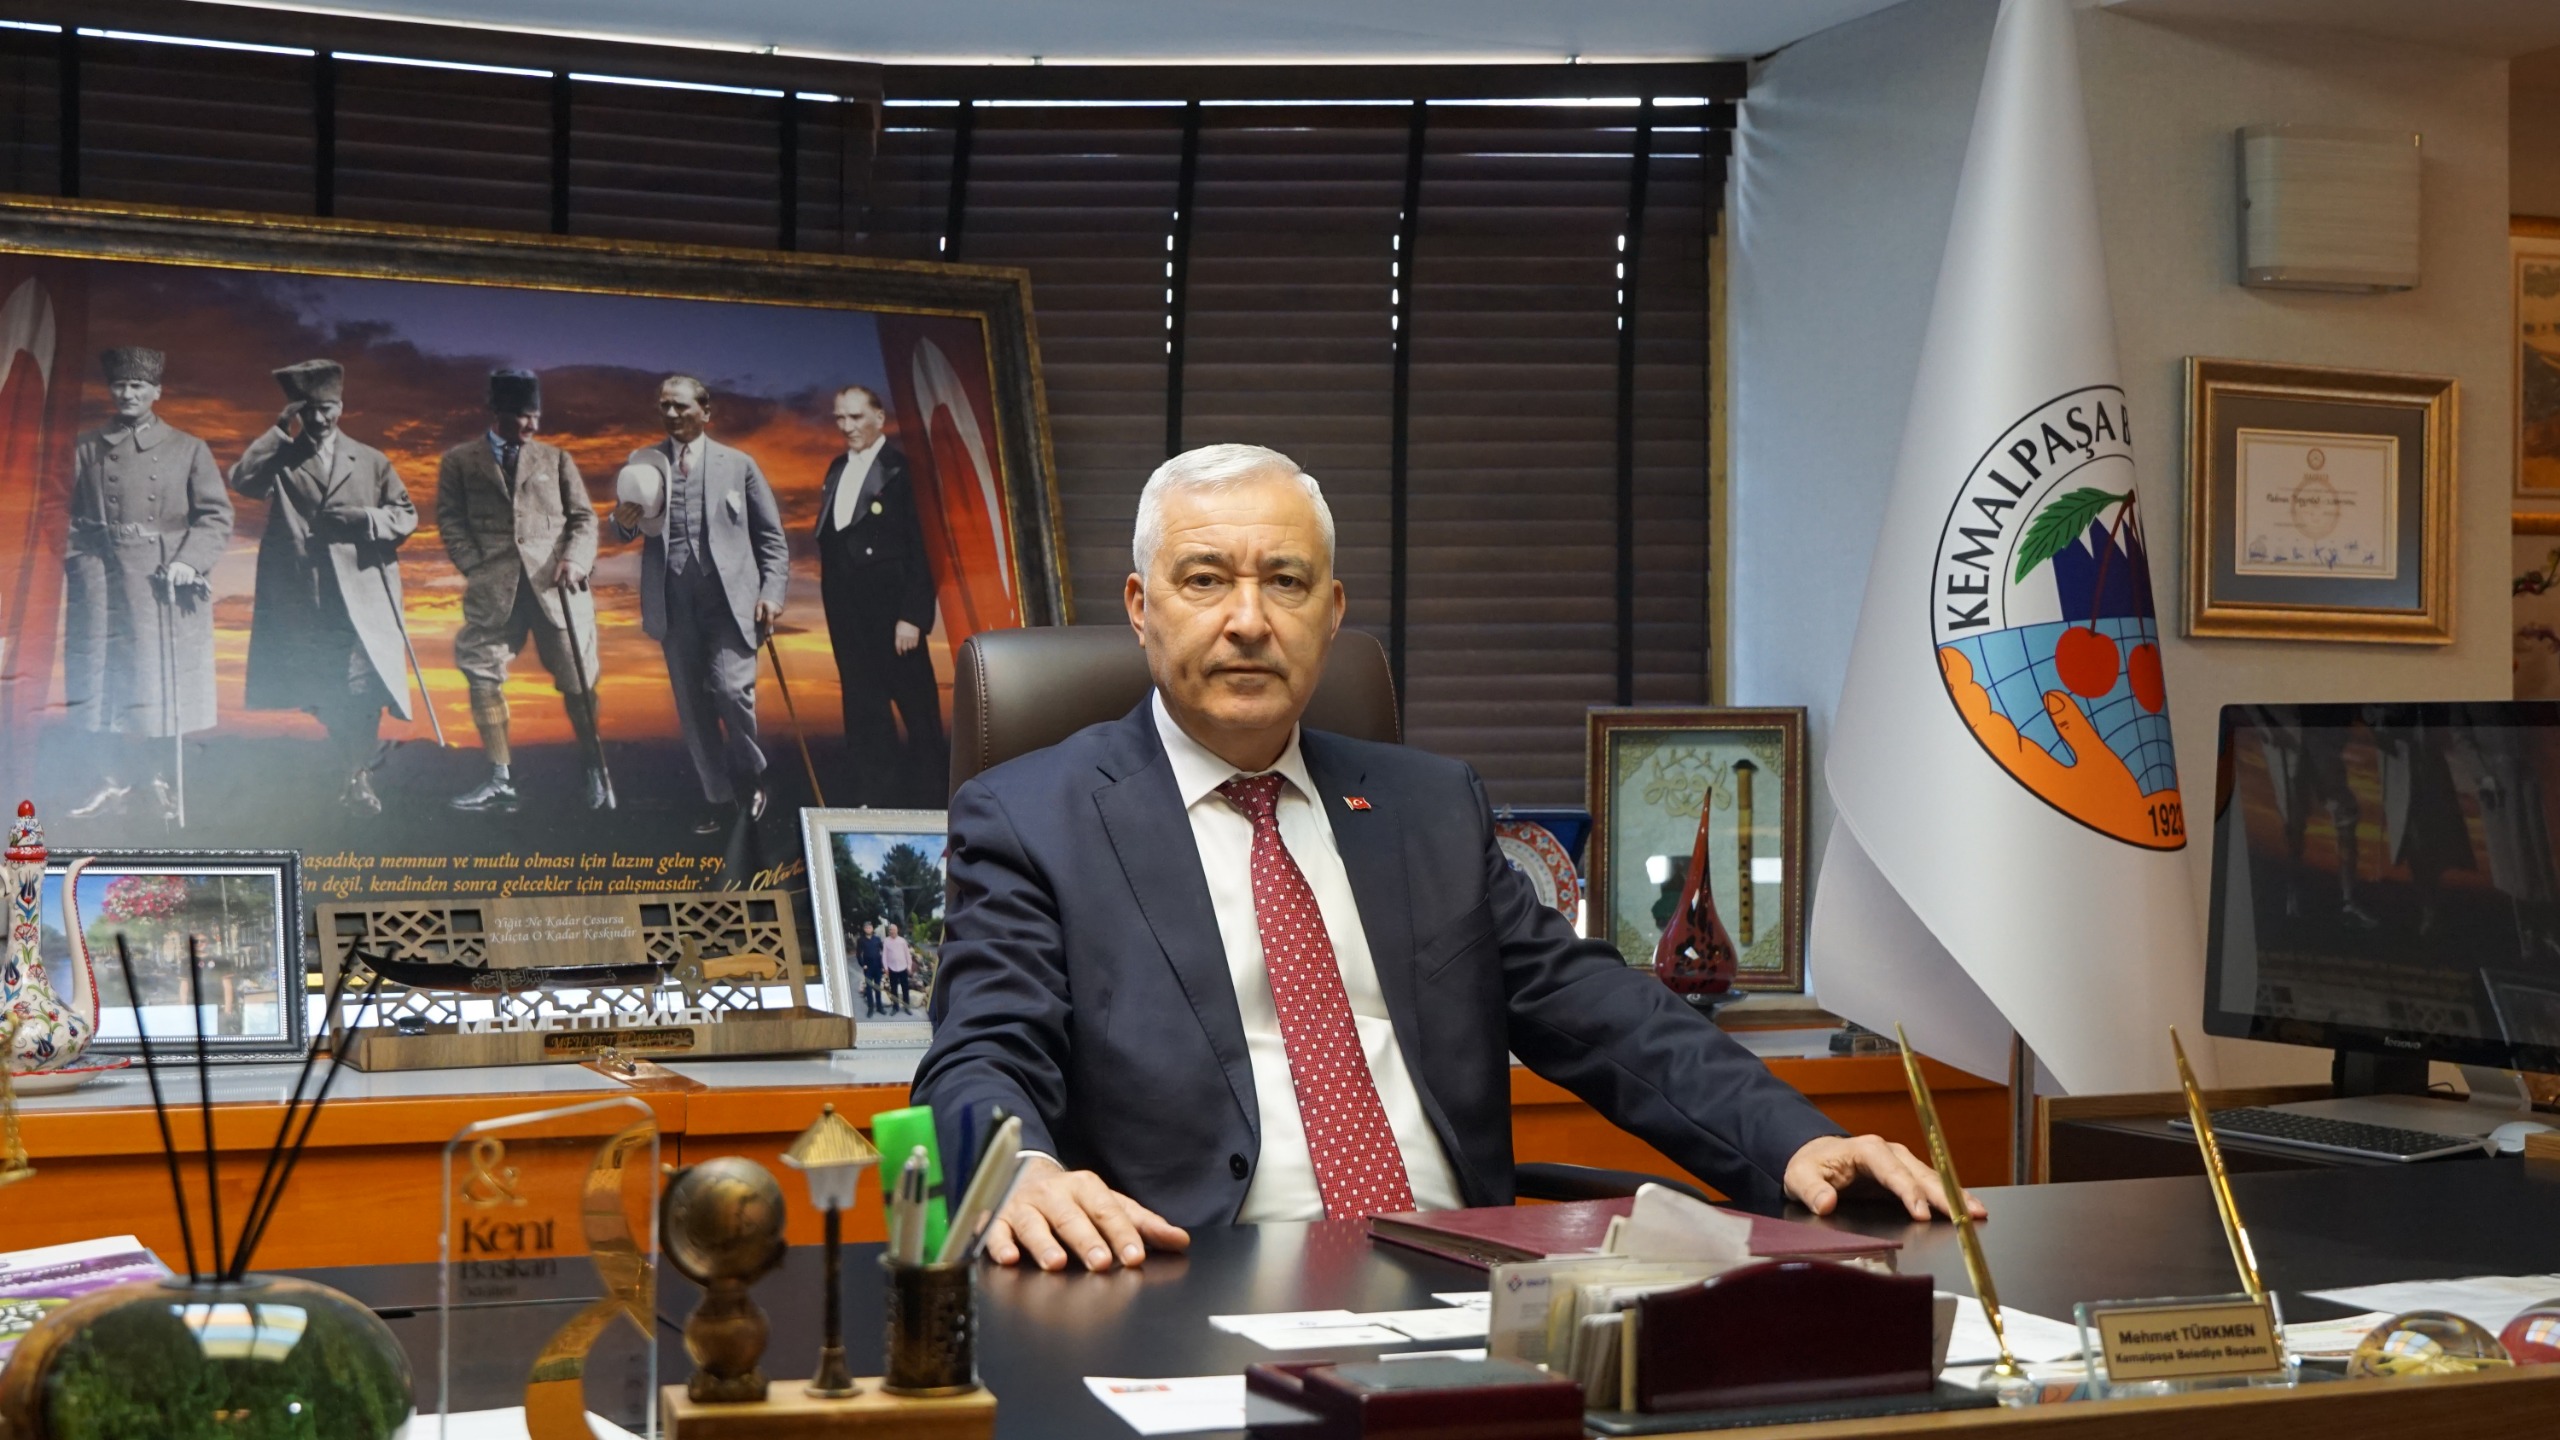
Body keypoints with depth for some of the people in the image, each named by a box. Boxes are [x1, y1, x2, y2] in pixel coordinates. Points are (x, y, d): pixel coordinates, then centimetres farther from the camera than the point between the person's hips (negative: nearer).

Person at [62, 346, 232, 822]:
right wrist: (78, 564, 0)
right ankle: (113, 780, 12)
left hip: (163, 583, -2)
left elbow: (217, 517, 1)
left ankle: (165, 782, 9)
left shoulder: (187, 450, 5)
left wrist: (190, 562, -12)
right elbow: (71, 513, 13)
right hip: (101, 583, 2)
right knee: (102, 681, 3)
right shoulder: (87, 449, 11)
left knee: (162, 687, -1)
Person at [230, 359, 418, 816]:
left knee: (363, 687, -11)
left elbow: (406, 516, 10)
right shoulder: (280, 461, 9)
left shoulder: (371, 461, 14)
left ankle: (358, 773, 2)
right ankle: (353, 767, 24)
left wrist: (364, 518, -9)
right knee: (323, 693, 6)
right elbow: (242, 480, -10)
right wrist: (281, 430, -7)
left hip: (361, 597, 0)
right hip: (303, 601, 0)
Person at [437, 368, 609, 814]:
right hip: (494, 589, 0)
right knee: (483, 676, -6)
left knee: (577, 681, 4)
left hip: (554, 584, 0)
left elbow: (583, 517, 11)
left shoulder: (555, 458, 13)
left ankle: (597, 776, 19)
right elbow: (451, 522, 6)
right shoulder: (459, 461, 10)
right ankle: (500, 782, -1)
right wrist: (476, 569, -7)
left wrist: (575, 560, -7)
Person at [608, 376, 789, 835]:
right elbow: (627, 532, 11)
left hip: (730, 599, -3)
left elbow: (772, 537, 8)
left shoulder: (738, 464, 7)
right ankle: (720, 800, 13)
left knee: (731, 690, -16)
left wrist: (772, 592, -5)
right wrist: (623, 520, -13)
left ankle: (750, 777, 8)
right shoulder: (643, 462, 12)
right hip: (674, 603, 3)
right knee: (692, 708, 4)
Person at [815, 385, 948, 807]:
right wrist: (834, 605, 7)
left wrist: (912, 615, -17)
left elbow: (920, 547, -14)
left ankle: (932, 796, 12)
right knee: (863, 711, 12)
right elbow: (829, 542, 12)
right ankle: (875, 798, 19)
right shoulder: (838, 470, 12)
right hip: (847, 614, 7)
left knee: (918, 708, 3)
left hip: (890, 611, -7)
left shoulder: (901, 470, -11)